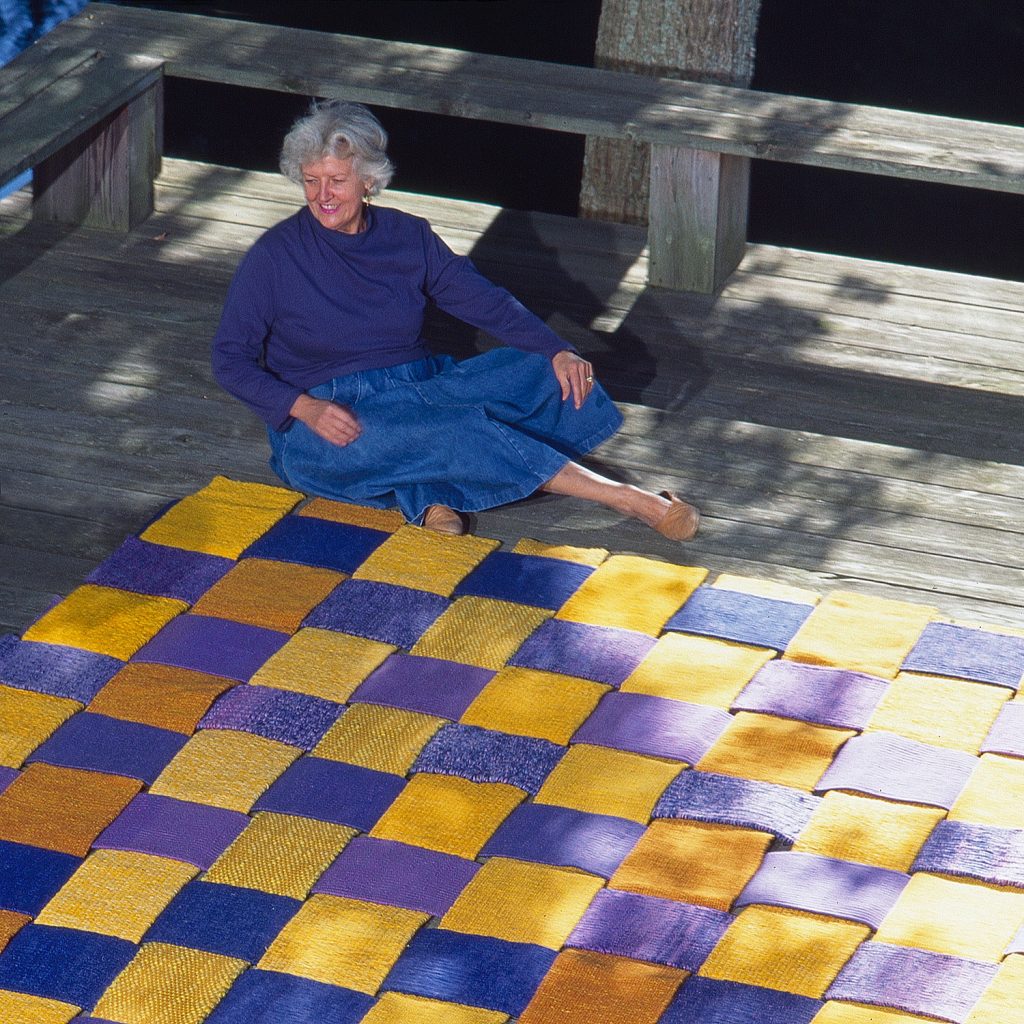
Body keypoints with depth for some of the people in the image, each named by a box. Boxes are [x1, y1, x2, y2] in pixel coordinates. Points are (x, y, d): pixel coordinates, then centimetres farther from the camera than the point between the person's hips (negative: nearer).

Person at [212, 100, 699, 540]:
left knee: (543, 374, -15)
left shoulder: (408, 237, 5)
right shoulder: (274, 256, -7)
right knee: (459, 432, -31)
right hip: (322, 426, -6)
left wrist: (557, 351, -13)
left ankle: (432, 494, -32)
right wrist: (306, 408, -23)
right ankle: (629, 499, -30)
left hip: (419, 391, 6)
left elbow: (487, 302, 3)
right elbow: (231, 359, -7)